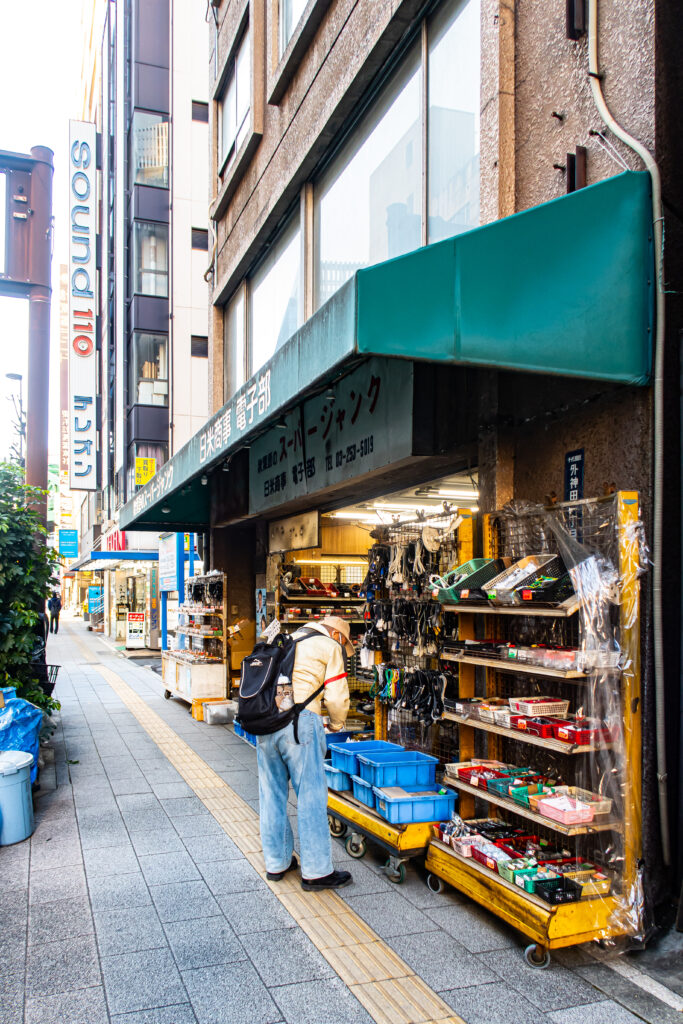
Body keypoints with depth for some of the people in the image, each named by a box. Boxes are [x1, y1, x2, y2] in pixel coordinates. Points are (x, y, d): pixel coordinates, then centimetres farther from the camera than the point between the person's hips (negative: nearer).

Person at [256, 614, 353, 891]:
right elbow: (337, 696, 0)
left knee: (272, 794, 15)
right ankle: (316, 872, 6)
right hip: (299, 720, -7)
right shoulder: (330, 647, 7)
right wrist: (336, 725, 19)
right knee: (311, 796, 1)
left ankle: (276, 862, 26)